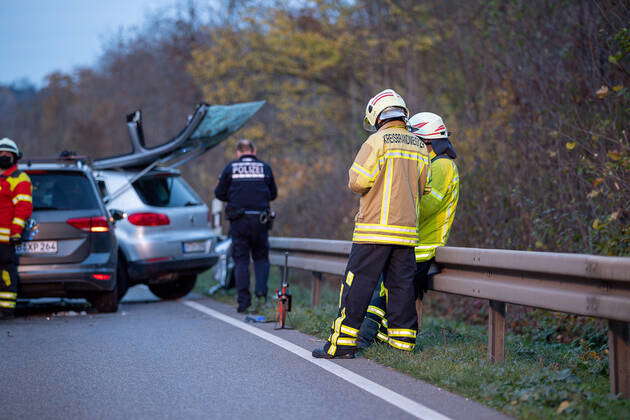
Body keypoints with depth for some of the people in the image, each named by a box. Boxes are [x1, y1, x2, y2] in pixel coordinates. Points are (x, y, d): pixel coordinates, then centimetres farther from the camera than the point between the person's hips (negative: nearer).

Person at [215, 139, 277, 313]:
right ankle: (261, 291, -4)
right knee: (261, 257, 15)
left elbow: (219, 193, 5)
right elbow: (273, 194, 13)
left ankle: (243, 300, 0)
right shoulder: (265, 168, 6)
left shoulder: (231, 168, 2)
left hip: (238, 220, -1)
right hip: (260, 219, 1)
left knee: (241, 260, 4)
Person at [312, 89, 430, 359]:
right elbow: (421, 188, 16)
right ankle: (404, 340, 13)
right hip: (407, 229, 6)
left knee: (358, 283, -4)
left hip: (376, 228, -5)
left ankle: (343, 342, -5)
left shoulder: (377, 141, -7)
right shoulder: (420, 147, 11)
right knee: (401, 284, 11)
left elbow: (357, 182, -12)